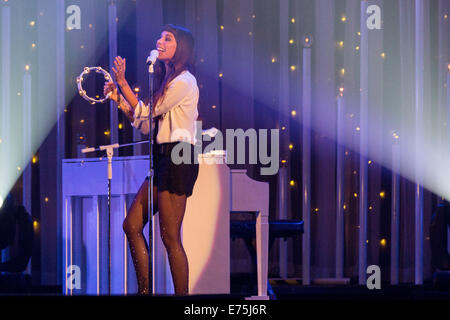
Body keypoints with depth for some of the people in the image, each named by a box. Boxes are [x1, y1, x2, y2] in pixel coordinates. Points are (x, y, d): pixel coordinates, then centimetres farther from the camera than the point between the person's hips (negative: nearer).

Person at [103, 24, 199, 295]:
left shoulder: (183, 81, -9)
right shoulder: (167, 81, 20)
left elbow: (146, 113, -9)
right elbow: (145, 124, 19)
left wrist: (122, 82, -4)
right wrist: (119, 98, 13)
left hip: (178, 158, -10)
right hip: (163, 157, 10)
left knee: (170, 237, -8)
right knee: (132, 225, 7)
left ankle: (183, 294, -2)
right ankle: (144, 290, 12)